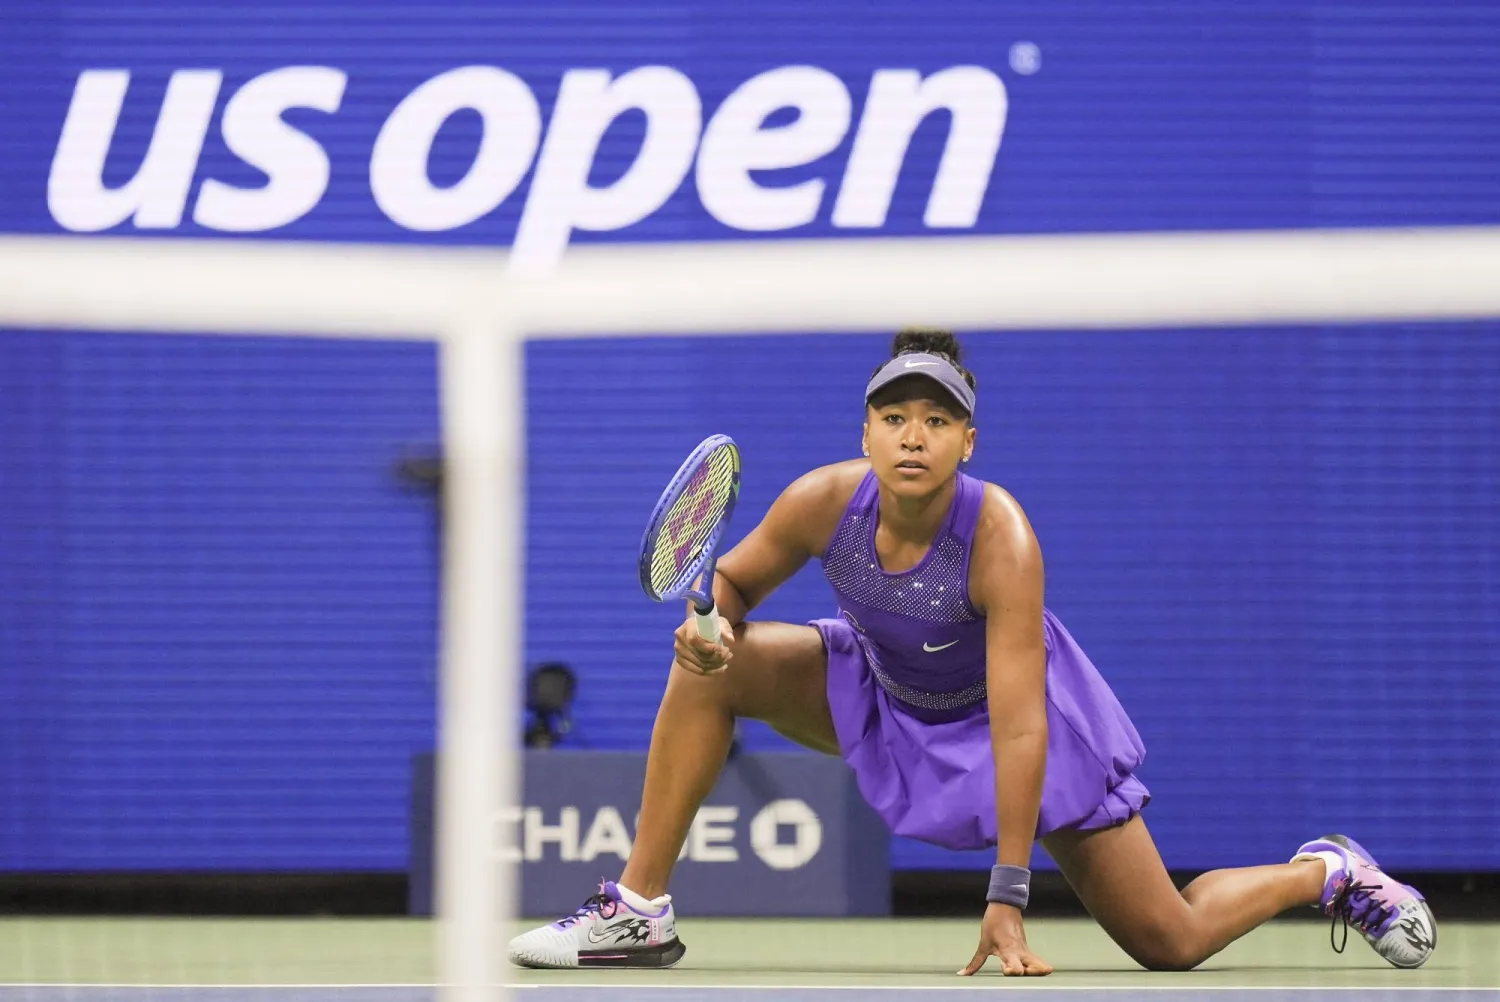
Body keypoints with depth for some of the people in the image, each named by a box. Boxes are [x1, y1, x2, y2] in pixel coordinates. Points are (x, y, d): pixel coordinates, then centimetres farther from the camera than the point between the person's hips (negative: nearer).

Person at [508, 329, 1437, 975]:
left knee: (1171, 943, -6)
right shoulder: (826, 502, -25)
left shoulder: (1001, 538, -36)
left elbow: (1019, 728, -36)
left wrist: (1009, 896, -38)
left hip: (1007, 709, -4)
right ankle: (639, 913, -10)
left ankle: (1326, 872, 24)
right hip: (882, 696, 4)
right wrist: (710, 628, -30)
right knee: (710, 671, -19)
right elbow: (729, 582, -4)